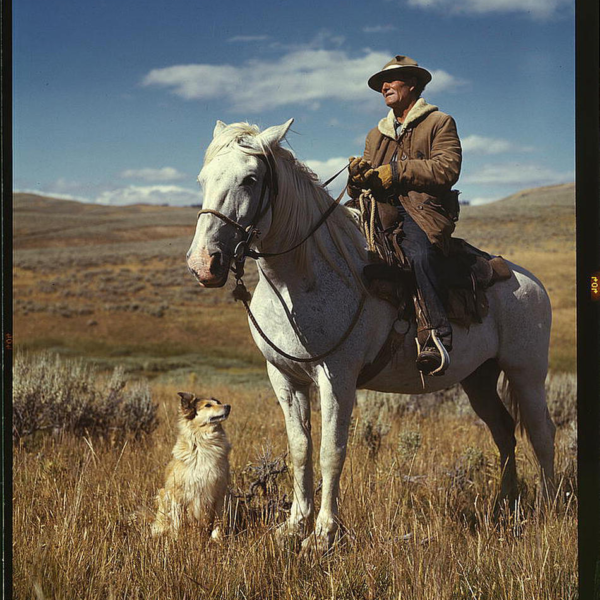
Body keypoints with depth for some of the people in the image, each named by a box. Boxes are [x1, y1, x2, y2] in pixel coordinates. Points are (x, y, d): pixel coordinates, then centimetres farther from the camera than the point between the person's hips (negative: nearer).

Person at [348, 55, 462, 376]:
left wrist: (395, 172, -13)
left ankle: (436, 337, -40)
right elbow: (363, 186, 22)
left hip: (424, 211, -6)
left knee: (419, 253, -39)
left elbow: (446, 169, -7)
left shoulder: (440, 123, 12)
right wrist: (360, 175, -4)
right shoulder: (376, 135, 30)